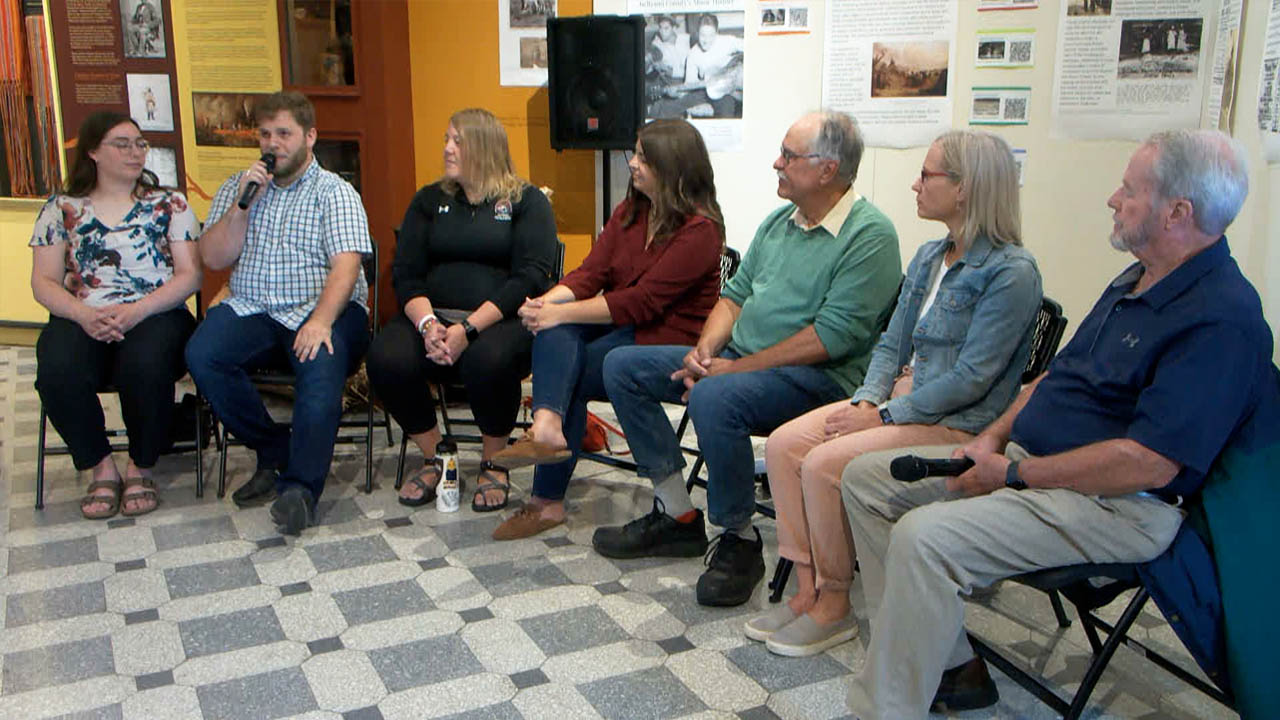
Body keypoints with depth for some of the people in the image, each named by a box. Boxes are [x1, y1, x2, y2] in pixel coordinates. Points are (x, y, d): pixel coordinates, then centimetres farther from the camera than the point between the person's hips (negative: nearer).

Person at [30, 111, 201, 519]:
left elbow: (190, 275, 2)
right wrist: (83, 315, -13)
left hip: (155, 315, -1)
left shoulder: (169, 204, 11)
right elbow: (44, 282, 9)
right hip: (81, 319, 2)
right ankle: (101, 468, -8)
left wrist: (136, 311, -14)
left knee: (145, 368, -36)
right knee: (57, 374, -32)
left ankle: (141, 468, -10)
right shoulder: (62, 209, 14)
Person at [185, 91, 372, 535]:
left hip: (321, 309, -4)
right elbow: (213, 258, 9)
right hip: (251, 312, 4)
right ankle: (274, 452, -9)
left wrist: (321, 319, -28)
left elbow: (346, 264, -11)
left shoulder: (334, 192, 4)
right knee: (201, 355, -25)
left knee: (321, 365, -35)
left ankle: (301, 486, -32)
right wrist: (243, 204, -5)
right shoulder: (236, 188, 19)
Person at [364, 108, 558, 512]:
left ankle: (493, 464, -9)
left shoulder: (526, 201, 5)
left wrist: (468, 329, -20)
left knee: (489, 360, -37)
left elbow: (530, 277, -8)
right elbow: (406, 274, 8)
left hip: (501, 319, -3)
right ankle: (432, 459, -3)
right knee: (386, 359, -27)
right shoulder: (429, 200, 18)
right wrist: (427, 323, -14)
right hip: (432, 314, 4)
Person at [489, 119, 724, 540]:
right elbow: (591, 272, 2)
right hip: (621, 327, 6)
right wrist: (546, 303, -19)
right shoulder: (630, 212, 12)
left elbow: (641, 301, -21)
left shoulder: (700, 229, -14)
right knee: (553, 331, -24)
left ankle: (548, 500, -21)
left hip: (667, 341, -6)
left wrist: (562, 313, -23)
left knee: (569, 374, -23)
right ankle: (548, 426, -43)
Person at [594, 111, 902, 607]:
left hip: (819, 376, -9)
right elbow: (736, 295, 18)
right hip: (737, 359, 9)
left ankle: (740, 542, -15)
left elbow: (834, 335, -20)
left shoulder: (870, 235, -12)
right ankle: (677, 516, 4)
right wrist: (705, 349, -3)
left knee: (714, 399, -37)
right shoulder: (779, 221, 15)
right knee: (622, 366, 0)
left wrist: (737, 367, -20)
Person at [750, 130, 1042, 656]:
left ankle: (833, 607, -5)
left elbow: (971, 379, -19)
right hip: (902, 397, 8)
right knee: (784, 444, -10)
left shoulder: (1011, 272, -14)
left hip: (958, 424, -8)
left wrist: (883, 415, -17)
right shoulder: (928, 258, 12)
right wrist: (866, 400, -5)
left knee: (823, 465, -24)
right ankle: (807, 589, -4)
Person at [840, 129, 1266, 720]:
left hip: (1115, 503, -10)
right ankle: (947, 664, 4)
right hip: (1027, 460, 10)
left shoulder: (1222, 320, -19)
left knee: (925, 537, -32)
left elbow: (1149, 464, -25)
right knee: (866, 478, 3)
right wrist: (995, 435, 4)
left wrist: (1014, 473, -19)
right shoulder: (1136, 281, 14)